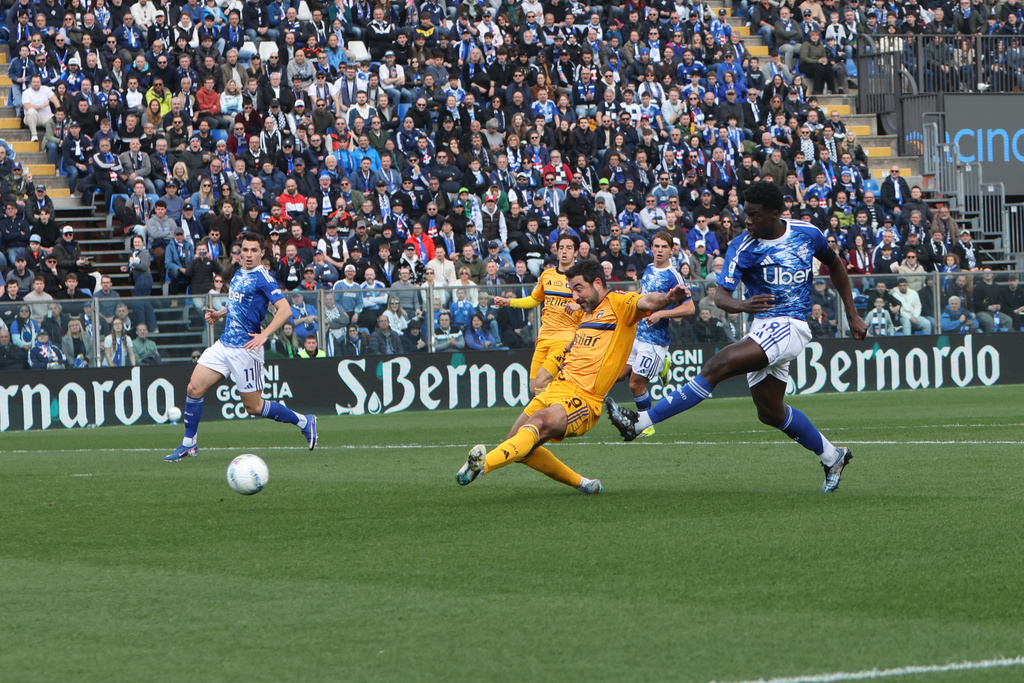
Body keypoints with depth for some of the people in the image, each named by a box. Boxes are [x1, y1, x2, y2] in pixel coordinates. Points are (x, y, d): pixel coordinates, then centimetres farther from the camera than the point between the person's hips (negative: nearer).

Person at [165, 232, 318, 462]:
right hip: (224, 344, 7)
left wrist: (264, 334, -31)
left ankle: (303, 422, 16)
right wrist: (219, 314, 13)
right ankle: (188, 444, 8)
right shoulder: (238, 274, 12)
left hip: (245, 349, -7)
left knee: (253, 406, -1)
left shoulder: (263, 278, -12)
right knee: (194, 388, -2)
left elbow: (285, 309, -21)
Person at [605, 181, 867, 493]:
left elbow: (835, 265, 20)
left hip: (791, 327, -5)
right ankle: (831, 456, 28)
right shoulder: (743, 247, -1)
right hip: (762, 329, 5)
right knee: (770, 412, 5)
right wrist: (741, 305, -36)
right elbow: (720, 294, -11)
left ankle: (642, 421, -24)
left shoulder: (808, 233, 0)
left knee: (718, 365, -21)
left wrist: (852, 315, 20)